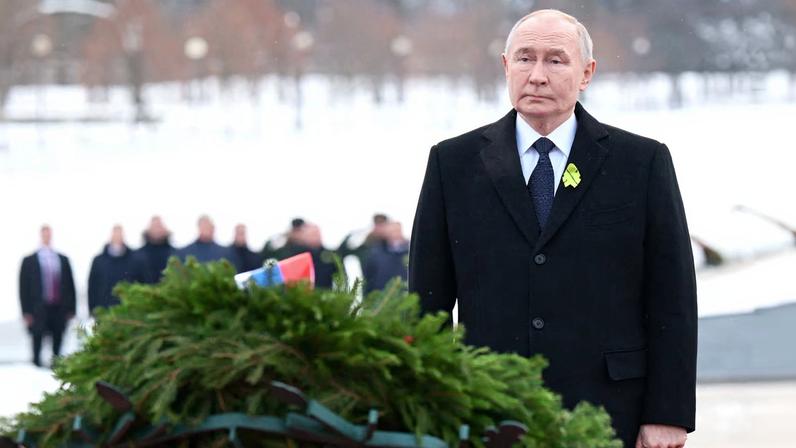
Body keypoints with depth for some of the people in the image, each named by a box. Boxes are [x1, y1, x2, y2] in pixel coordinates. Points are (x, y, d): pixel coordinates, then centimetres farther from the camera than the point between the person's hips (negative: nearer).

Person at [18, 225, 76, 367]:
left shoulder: (63, 260, 12)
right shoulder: (29, 261, 4)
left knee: (58, 340, 2)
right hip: (39, 311, -2)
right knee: (37, 338, -2)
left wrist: (70, 309, 7)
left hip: (59, 309, 2)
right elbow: (24, 288, 2)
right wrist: (26, 312, -4)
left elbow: (70, 285, 13)